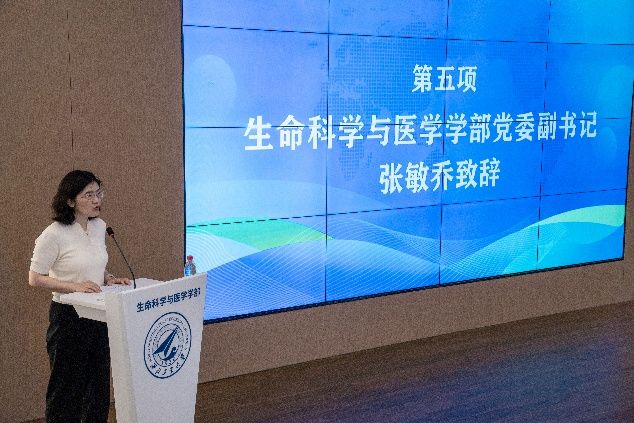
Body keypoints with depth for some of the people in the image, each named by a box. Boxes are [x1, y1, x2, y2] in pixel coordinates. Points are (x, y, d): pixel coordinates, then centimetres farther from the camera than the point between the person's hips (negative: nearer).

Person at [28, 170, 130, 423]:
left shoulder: (99, 227, 5)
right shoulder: (54, 235, -16)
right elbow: (35, 278, -12)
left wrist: (109, 279, 0)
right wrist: (74, 286, -22)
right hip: (69, 317, -7)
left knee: (99, 384, 14)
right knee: (67, 387, 5)